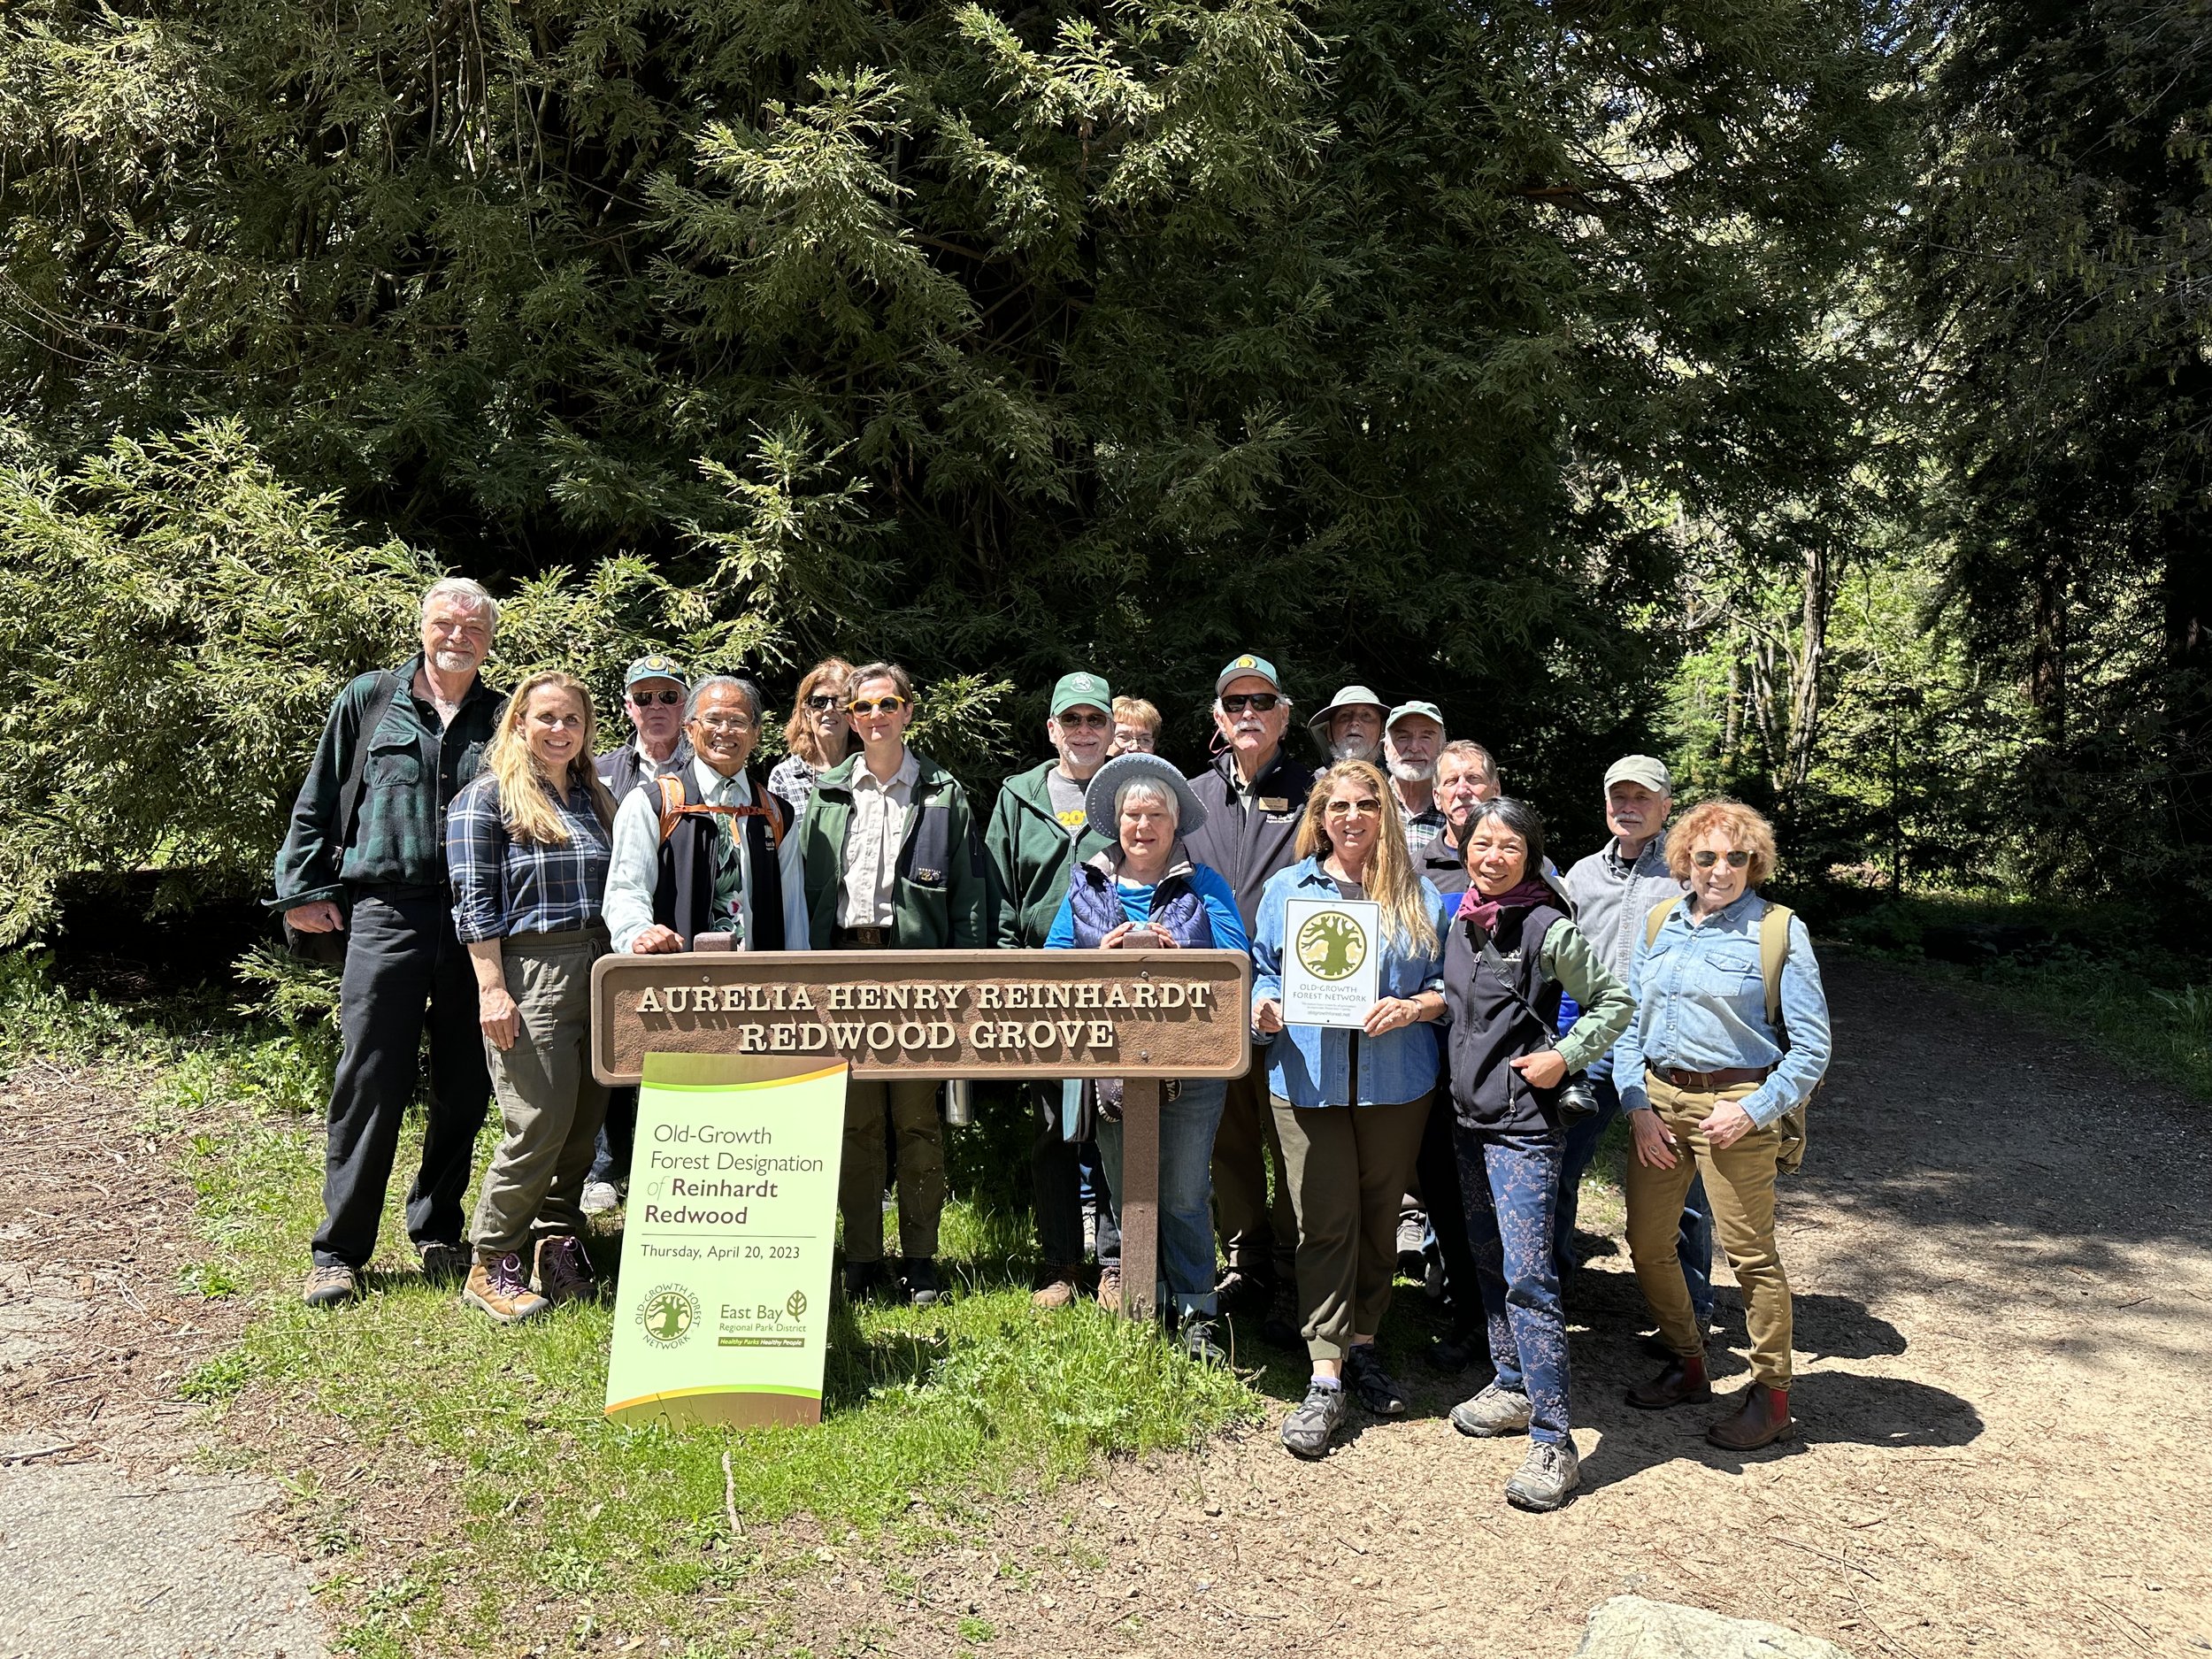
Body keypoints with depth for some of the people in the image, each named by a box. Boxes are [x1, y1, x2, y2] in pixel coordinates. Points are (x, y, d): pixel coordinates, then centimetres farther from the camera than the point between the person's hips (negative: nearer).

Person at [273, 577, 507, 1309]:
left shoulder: (503, 719, 10)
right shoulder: (368, 700, 8)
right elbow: (317, 802, 11)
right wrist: (303, 888, 4)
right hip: (386, 912, -2)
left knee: (463, 1088, 8)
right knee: (369, 1083, -2)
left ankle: (438, 1233, 24)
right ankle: (339, 1252, 10)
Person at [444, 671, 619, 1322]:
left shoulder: (594, 799, 18)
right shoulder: (487, 799, 0)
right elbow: (475, 903, -7)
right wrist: (492, 990, -14)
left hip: (597, 974, 6)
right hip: (529, 974, -6)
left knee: (585, 1123, 7)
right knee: (540, 1123, -8)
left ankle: (559, 1246, 20)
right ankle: (493, 1263, 7)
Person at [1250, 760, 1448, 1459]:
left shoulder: (1418, 894, 7)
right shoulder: (1286, 889, 9)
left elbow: (1449, 981, 6)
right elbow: (1265, 970, 12)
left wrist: (1412, 1008, -14)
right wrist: (1266, 1006, -9)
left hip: (1396, 1082, 1)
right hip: (1308, 1080, -1)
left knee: (1379, 1216, 11)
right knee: (1325, 1224, -3)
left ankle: (1361, 1345, 28)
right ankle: (1325, 1377, 2)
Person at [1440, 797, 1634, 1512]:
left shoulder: (1548, 930, -13)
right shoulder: (1460, 922, 7)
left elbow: (1615, 1002, -6)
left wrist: (1564, 1057, -14)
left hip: (1525, 1122, -8)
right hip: (1470, 1112, 8)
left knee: (1527, 1276, -10)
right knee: (1488, 1260, 17)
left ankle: (1552, 1441, -4)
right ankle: (1513, 1387, 33)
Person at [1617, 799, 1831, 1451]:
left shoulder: (1780, 931, -5)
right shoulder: (1658, 924, 8)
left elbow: (1812, 1046, -6)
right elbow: (1628, 1021, 9)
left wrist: (1753, 1112, -14)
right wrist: (1637, 1106, -2)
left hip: (1736, 1102, -5)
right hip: (1659, 1098, 5)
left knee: (1748, 1251, 0)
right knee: (1647, 1243, 10)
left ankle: (1771, 1392, 19)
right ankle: (1688, 1365, 31)